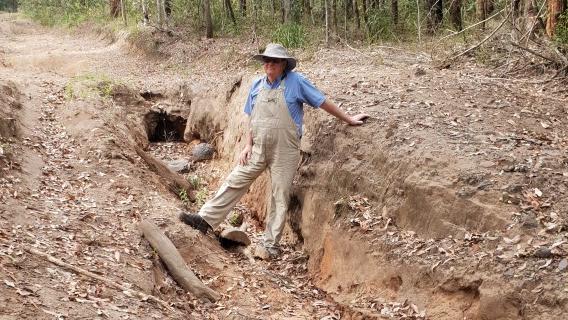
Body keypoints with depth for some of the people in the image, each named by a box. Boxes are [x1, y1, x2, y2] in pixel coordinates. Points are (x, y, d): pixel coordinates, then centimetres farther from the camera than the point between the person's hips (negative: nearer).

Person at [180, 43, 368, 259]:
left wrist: (348, 119, 0)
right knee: (234, 183, 2)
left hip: (285, 152, -4)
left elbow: (322, 102, -2)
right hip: (259, 149, 4)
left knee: (280, 197, 2)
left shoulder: (295, 82, -7)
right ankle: (205, 220, 6)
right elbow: (252, 118, 14)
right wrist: (248, 145, 7)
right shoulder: (257, 85, 7)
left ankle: (270, 244, 10)